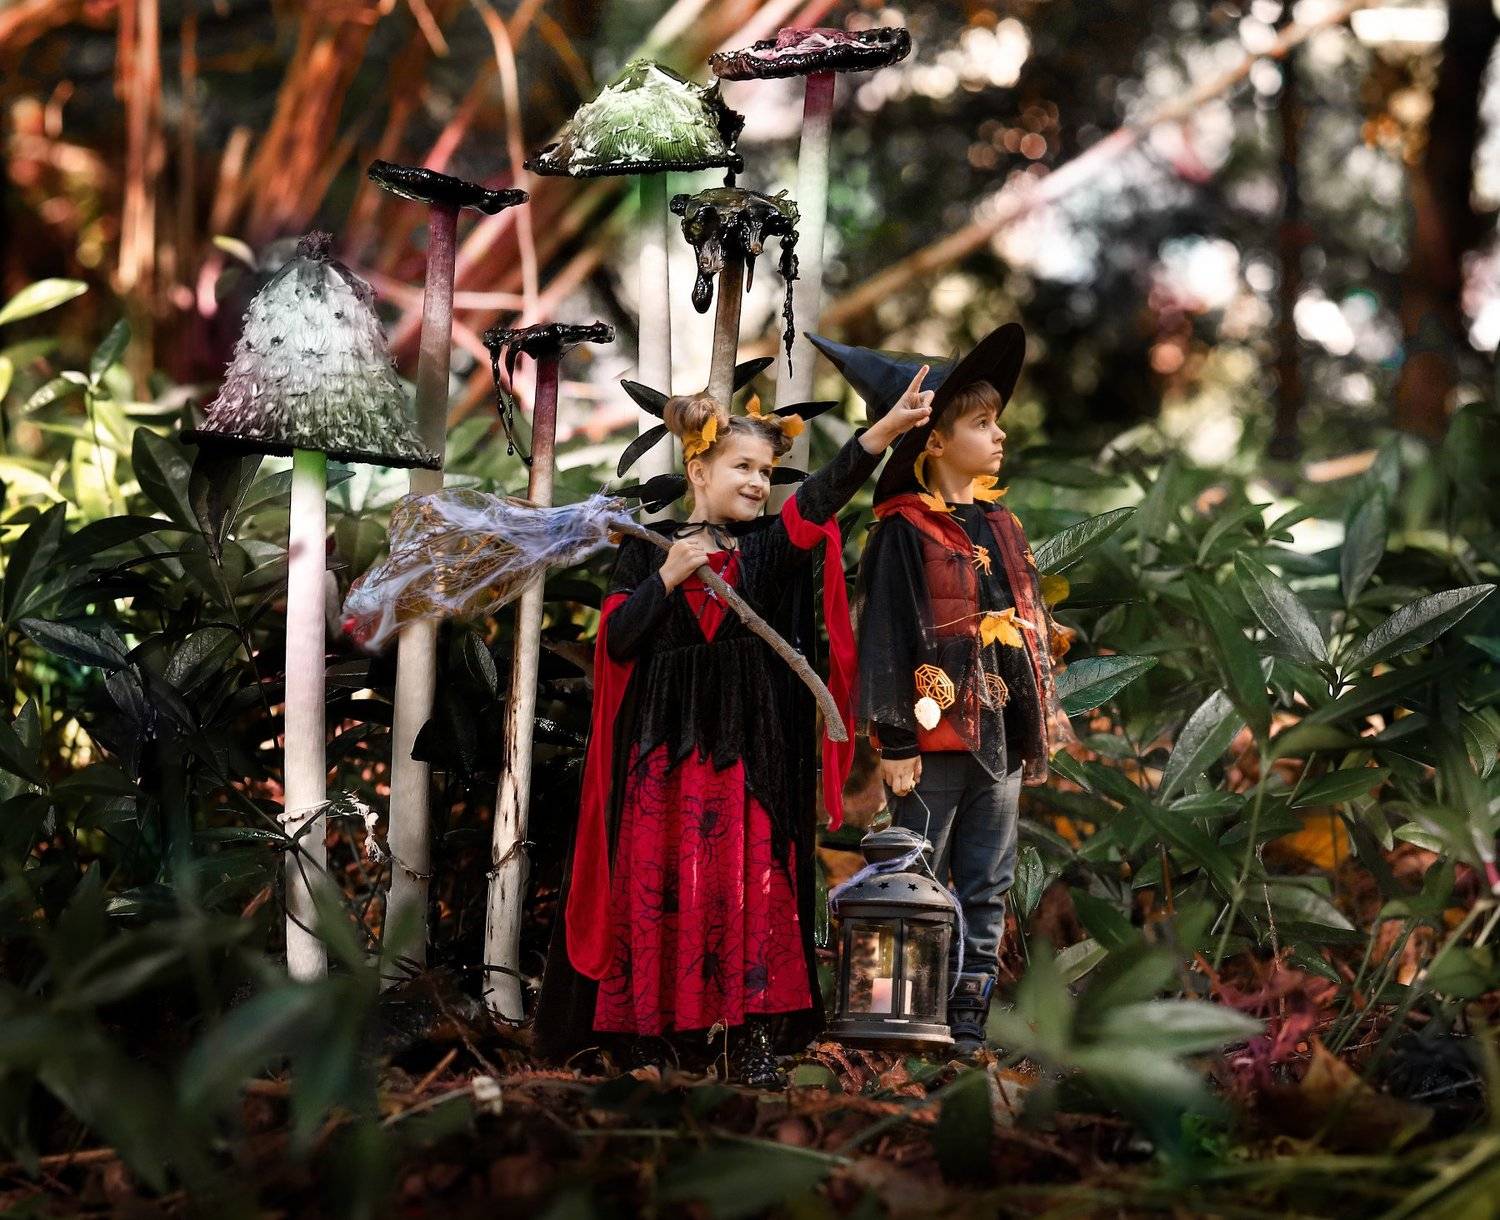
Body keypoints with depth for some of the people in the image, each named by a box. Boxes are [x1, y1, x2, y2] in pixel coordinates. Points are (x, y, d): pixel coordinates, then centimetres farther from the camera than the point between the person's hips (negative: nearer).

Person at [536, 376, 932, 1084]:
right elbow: (616, 641, 0)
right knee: (661, 882, -2)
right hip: (667, 740, -1)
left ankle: (753, 1033, -1)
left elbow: (823, 495, -10)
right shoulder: (649, 547, 6)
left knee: (754, 882, -5)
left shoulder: (768, 547, 8)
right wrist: (667, 578, -11)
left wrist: (885, 428, -26)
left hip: (750, 742, 1)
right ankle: (657, 1026, 6)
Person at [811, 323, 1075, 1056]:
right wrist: (894, 740, -13)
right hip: (936, 732, -7)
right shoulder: (903, 531, -8)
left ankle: (968, 1023, 17)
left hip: (1002, 734, 7)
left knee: (988, 889, 10)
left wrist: (1043, 721, 14)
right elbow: (886, 635, -10)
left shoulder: (1001, 527, 13)